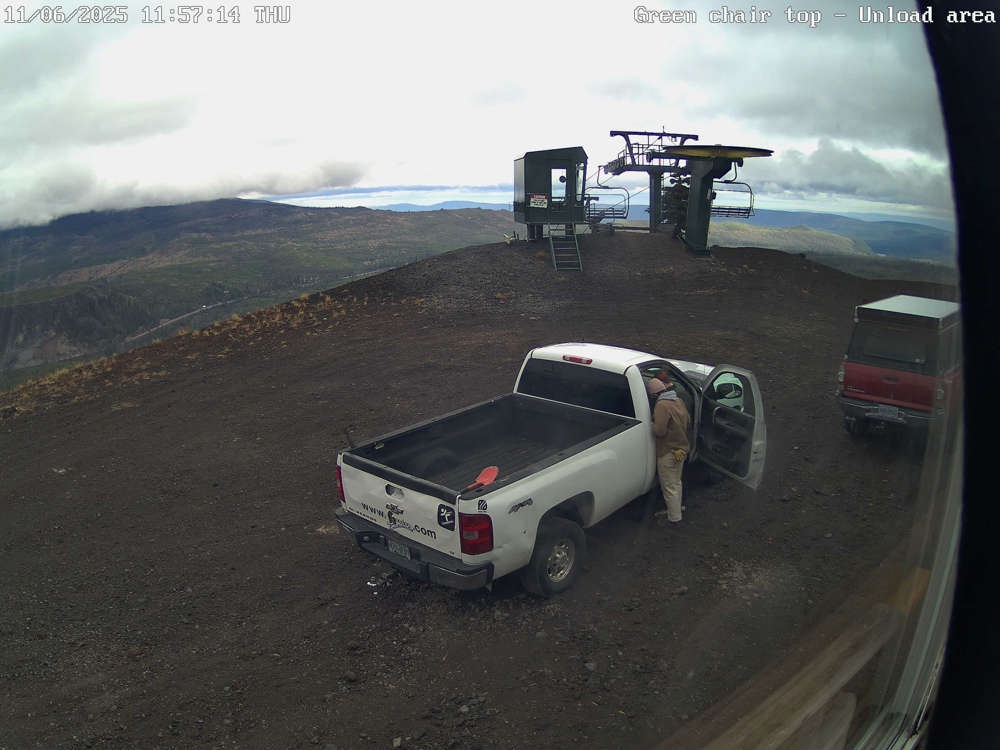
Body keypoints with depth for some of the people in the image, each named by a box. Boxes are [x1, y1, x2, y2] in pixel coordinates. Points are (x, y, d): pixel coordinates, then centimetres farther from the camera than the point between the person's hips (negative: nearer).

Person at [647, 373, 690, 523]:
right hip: (682, 449, 9)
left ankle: (674, 518, 15)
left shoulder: (662, 405, -25)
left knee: (669, 487, 5)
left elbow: (659, 431, -28)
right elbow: (688, 422, 12)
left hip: (668, 453, -9)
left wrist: (651, 425, -10)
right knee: (676, 482, 24)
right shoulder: (679, 401, 2)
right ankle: (675, 509, 40)